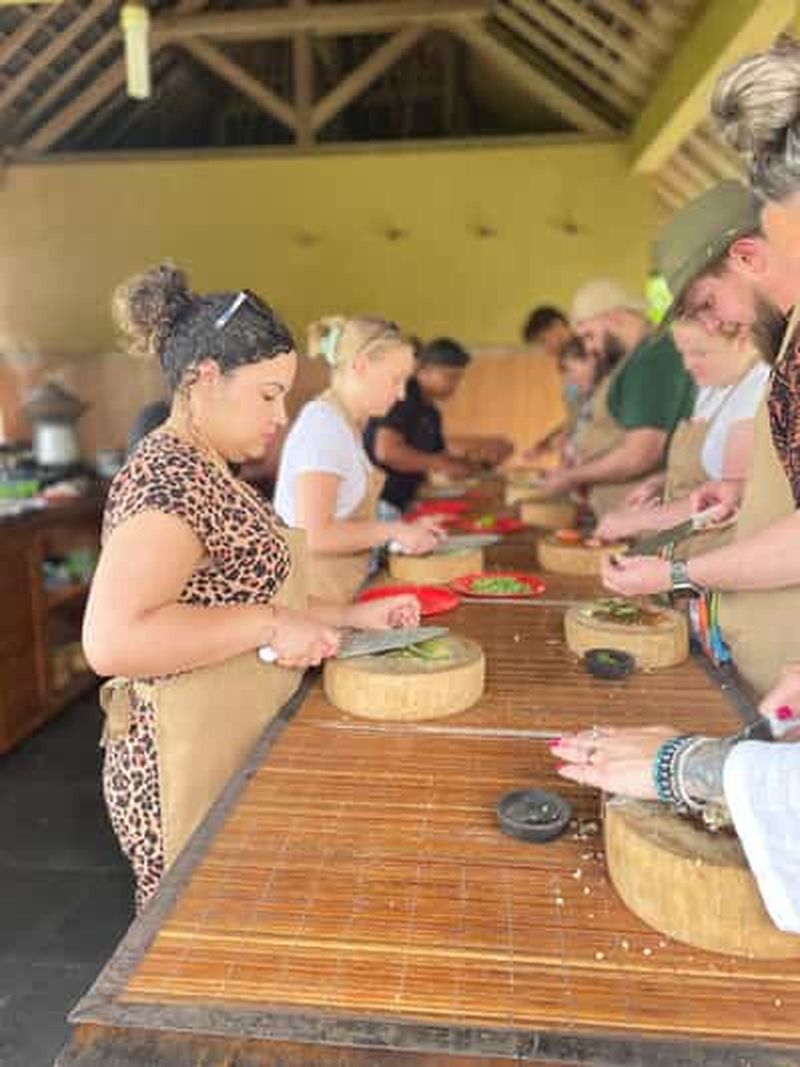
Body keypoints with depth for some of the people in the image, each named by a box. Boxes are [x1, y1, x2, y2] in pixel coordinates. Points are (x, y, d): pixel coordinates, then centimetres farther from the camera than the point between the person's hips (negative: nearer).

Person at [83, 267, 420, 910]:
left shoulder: (206, 472, 10)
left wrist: (352, 616, 6)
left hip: (238, 756, 9)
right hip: (188, 776, -9)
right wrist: (269, 626, -27)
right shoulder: (169, 476, -21)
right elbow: (111, 640, -32)